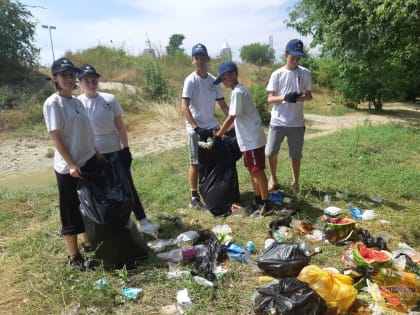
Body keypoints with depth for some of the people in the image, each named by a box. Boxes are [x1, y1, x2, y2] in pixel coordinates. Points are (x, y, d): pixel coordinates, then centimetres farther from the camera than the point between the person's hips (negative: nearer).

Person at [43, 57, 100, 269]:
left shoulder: (77, 101, 9)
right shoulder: (52, 103, -13)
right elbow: (55, 138, -16)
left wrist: (97, 156, 14)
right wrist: (71, 165, -20)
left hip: (89, 162, 8)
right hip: (68, 167, -8)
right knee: (71, 212, 5)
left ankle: (88, 244, 37)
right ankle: (73, 256, 20)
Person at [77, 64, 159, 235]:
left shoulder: (110, 99, -3)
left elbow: (120, 126, 1)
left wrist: (126, 149, -3)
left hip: (116, 152, 1)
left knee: (128, 186, 6)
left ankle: (142, 221, 16)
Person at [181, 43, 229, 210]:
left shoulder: (213, 80, 7)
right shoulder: (190, 80, -10)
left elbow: (222, 104, 10)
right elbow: (184, 107, -18)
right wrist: (196, 127, -27)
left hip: (212, 126, 6)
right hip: (196, 128, -5)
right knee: (196, 163, 2)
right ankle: (194, 198, 13)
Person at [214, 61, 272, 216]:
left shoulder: (237, 92, -17)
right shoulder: (238, 91, 14)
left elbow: (231, 118, -18)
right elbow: (234, 119, 18)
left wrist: (217, 136, -10)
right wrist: (222, 132, 17)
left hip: (253, 139, -10)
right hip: (248, 139, 10)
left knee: (258, 171, -3)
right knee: (252, 170, 15)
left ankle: (266, 204, 6)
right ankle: (258, 200, 26)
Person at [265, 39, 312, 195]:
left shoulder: (305, 73, 1)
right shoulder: (277, 74, -1)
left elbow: (309, 96, 6)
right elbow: (270, 99, -3)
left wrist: (298, 97, -16)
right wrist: (284, 97, -22)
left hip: (296, 123, 0)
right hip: (277, 121, 0)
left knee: (296, 155, 8)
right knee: (271, 152, 4)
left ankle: (295, 182, 29)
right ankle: (273, 179, 29)